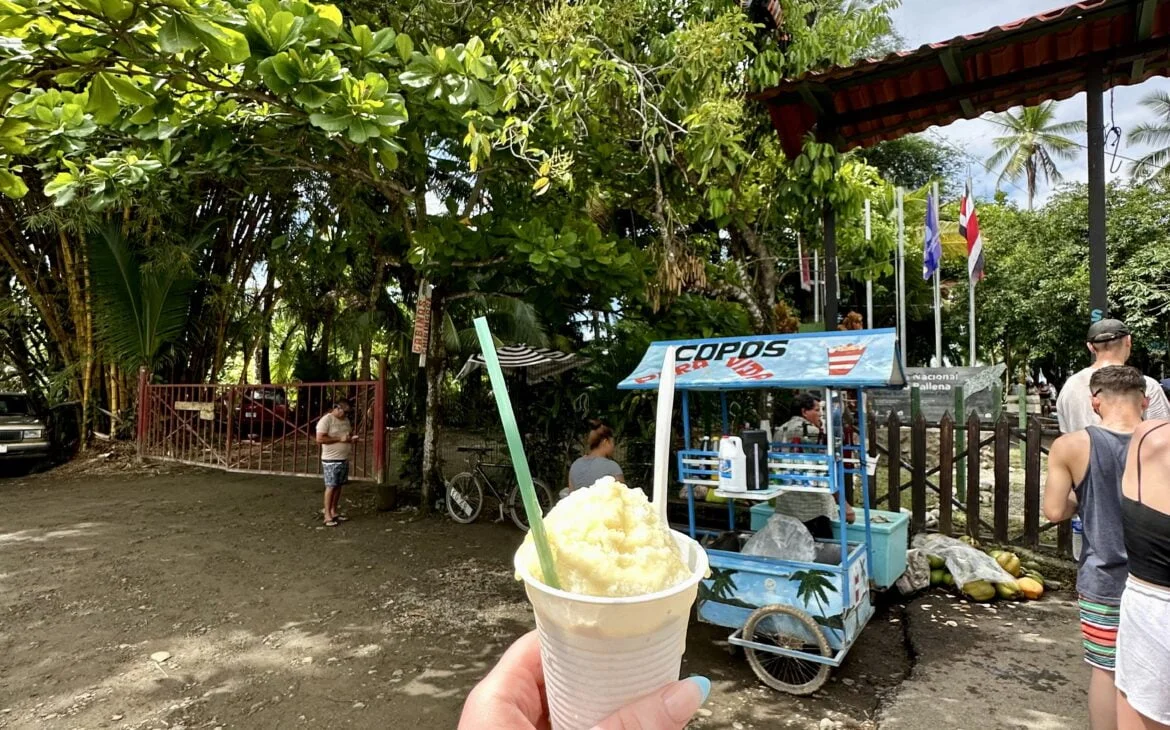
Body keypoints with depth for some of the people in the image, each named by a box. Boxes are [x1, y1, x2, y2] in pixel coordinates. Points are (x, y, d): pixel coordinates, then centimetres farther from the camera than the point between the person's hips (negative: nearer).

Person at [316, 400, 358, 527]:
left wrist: (352, 438, -1)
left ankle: (333, 511, 21)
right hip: (331, 460, -7)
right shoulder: (326, 420, -14)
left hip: (344, 459, 7)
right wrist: (340, 439, -22)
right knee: (331, 486, -5)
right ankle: (327, 515, 2)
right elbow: (320, 439, -20)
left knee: (339, 486, 11)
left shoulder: (345, 420, 11)